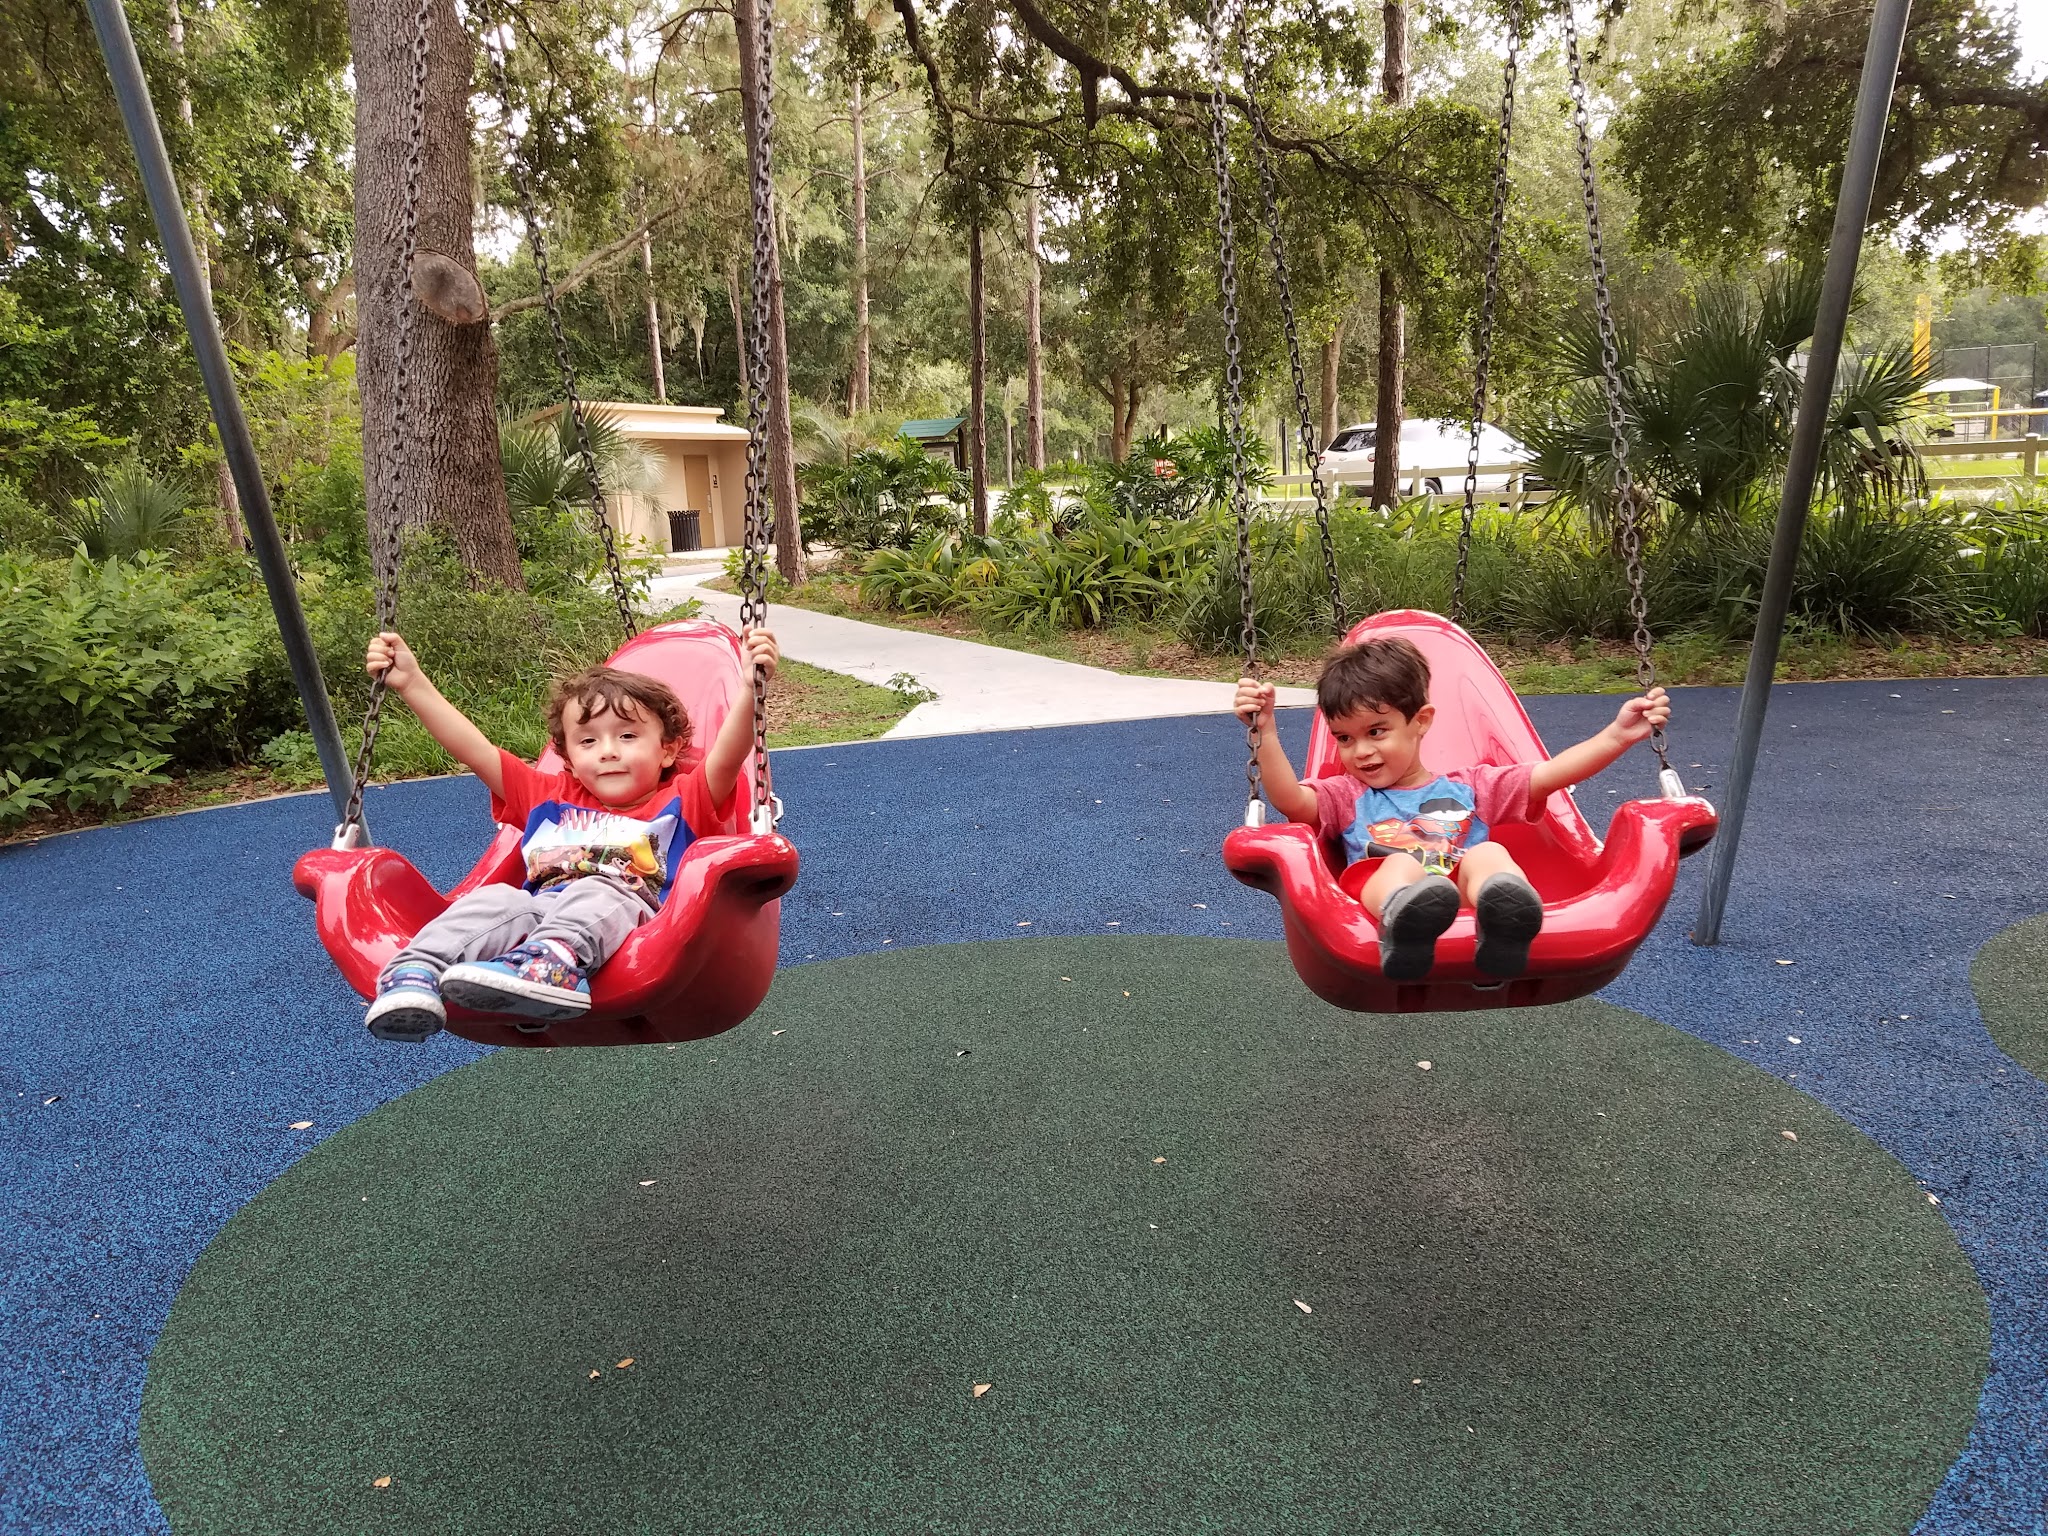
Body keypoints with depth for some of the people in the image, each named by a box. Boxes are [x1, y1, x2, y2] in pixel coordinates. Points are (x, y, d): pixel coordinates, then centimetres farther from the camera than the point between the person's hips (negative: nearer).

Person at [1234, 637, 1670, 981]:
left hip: (1470, 899, 1)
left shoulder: (1469, 789, 29)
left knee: (1488, 853, -25)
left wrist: (1617, 736, 6)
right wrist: (1266, 731, -9)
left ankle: (1504, 923, -58)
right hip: (1382, 903, -1)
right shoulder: (1347, 796, 25)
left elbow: (1546, 776, 19)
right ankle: (1404, 926, -65)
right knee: (1401, 863, -30)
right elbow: (1290, 799, 4)